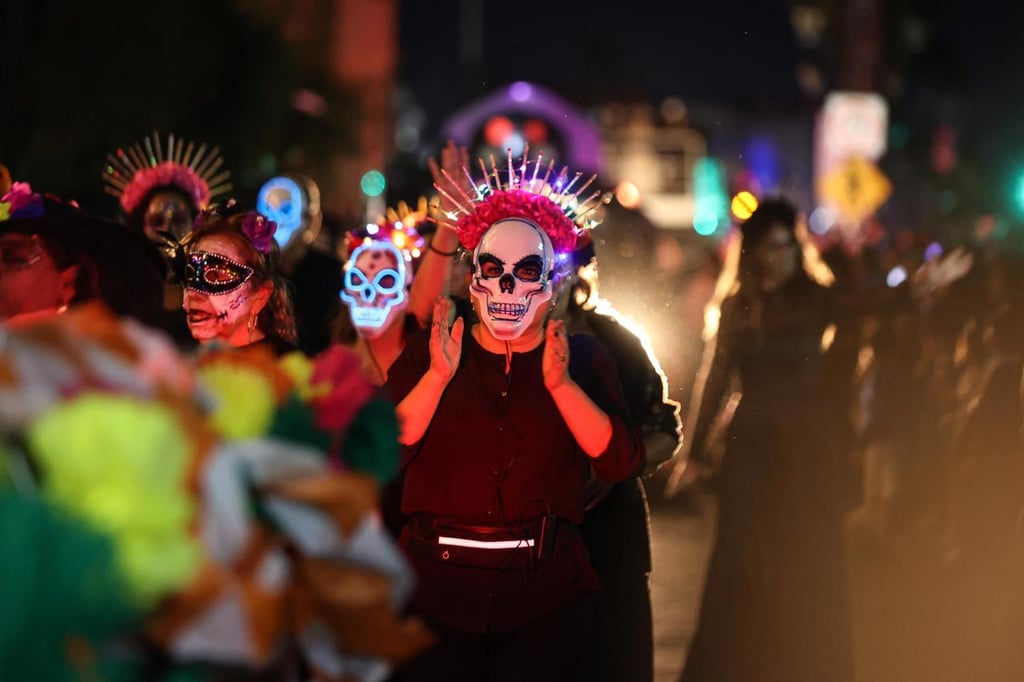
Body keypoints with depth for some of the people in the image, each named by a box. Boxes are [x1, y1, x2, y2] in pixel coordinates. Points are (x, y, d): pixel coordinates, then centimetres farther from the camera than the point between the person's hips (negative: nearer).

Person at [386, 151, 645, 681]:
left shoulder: (583, 358, 5)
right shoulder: (427, 353, 6)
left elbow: (621, 461, -9)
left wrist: (559, 383, -20)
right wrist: (438, 376, -18)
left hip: (544, 597, 0)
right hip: (436, 585, 0)